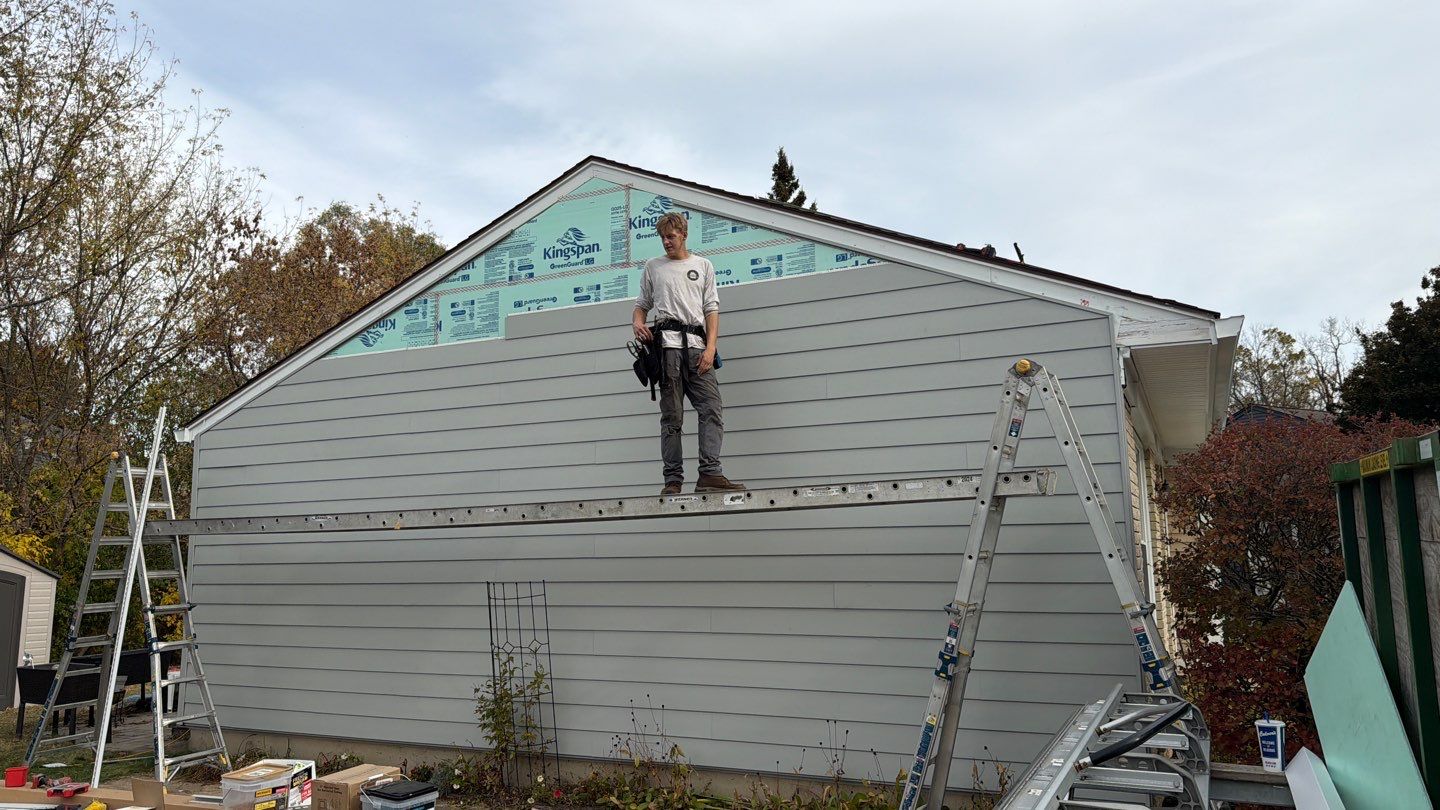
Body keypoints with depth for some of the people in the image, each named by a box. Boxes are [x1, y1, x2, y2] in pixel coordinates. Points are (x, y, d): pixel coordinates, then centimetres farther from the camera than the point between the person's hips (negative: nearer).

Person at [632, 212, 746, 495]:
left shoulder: (703, 265, 18)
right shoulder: (653, 267, 19)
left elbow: (711, 309, 11)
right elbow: (642, 305, 21)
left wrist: (710, 347, -3)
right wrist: (637, 323, -4)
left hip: (697, 344, 1)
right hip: (666, 342, -1)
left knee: (712, 409, -11)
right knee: (671, 416, -2)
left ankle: (709, 473, -13)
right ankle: (673, 479, -2)